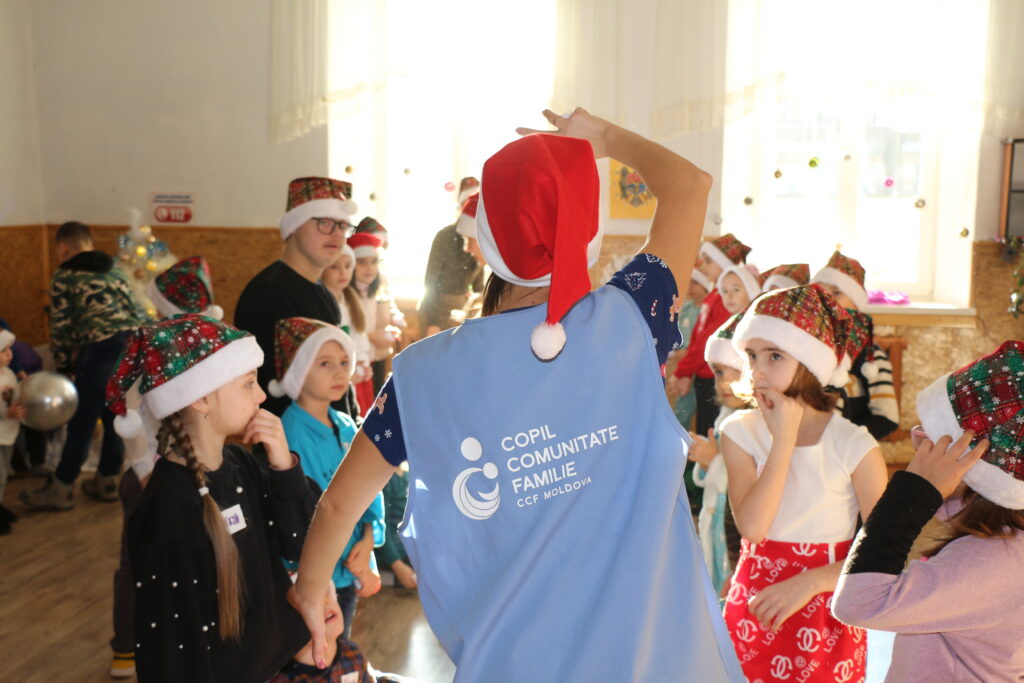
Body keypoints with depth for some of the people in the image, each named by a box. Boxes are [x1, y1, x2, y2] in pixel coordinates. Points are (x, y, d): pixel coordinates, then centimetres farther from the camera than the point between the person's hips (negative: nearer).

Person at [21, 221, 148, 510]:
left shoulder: (64, 277, 7)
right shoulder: (115, 270, 23)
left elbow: (61, 327, 4)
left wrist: (64, 367, 16)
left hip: (102, 347, -6)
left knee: (82, 420, 4)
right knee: (117, 415, 17)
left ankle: (61, 488, 14)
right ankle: (106, 481, 26)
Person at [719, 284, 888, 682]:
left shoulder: (854, 445, -13)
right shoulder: (741, 431, -7)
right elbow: (752, 527, -20)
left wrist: (809, 581, -21)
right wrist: (783, 441, -22)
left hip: (826, 616, -1)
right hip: (752, 612, 2)